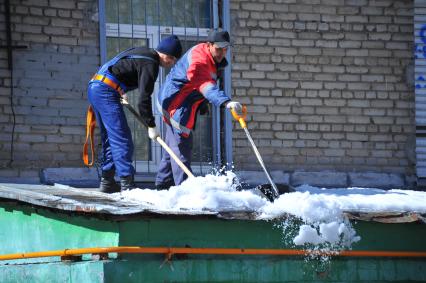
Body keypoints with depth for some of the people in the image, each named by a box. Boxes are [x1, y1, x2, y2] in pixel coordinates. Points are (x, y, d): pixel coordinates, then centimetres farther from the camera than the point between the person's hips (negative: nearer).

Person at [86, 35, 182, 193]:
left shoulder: (143, 52, 19)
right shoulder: (150, 64, -11)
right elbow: (144, 99, -15)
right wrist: (151, 126, -9)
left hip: (95, 87, 10)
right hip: (106, 91, -10)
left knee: (109, 138, 16)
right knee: (122, 139, -12)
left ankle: (107, 182, 20)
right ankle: (127, 184, -18)